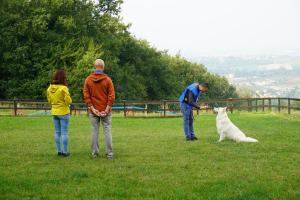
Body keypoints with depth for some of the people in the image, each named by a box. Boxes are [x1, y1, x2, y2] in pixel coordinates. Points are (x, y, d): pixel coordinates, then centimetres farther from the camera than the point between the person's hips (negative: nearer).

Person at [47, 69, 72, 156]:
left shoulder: (50, 88, 1)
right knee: (64, 132, 1)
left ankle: (59, 150, 16)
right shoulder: (63, 88, -18)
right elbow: (68, 101, -15)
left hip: (54, 112, 6)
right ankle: (65, 151, 3)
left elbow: (49, 100, 11)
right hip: (63, 112, -6)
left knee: (57, 132, 13)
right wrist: (67, 103, 6)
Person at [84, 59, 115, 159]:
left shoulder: (88, 80, 0)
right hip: (106, 111, -1)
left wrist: (92, 108, -6)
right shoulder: (107, 80, -5)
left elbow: (86, 95, -4)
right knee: (107, 131, 3)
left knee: (95, 131, 6)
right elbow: (112, 96, -10)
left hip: (93, 111, 1)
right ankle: (109, 153, 3)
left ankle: (94, 153, 9)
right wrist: (107, 109, -8)